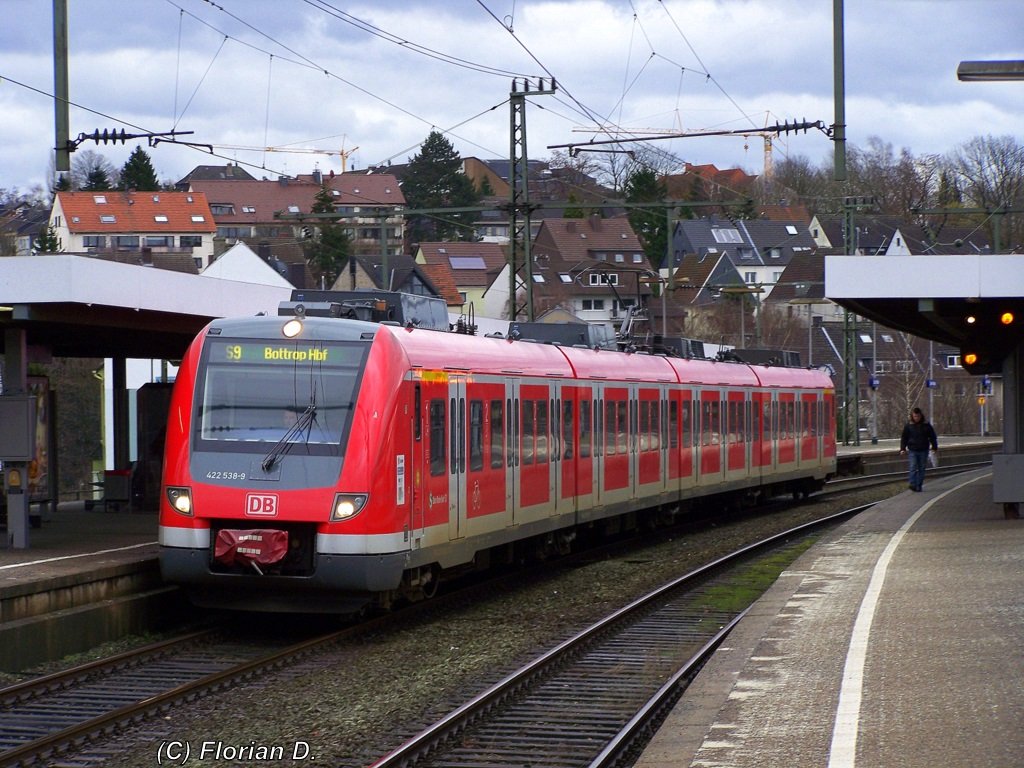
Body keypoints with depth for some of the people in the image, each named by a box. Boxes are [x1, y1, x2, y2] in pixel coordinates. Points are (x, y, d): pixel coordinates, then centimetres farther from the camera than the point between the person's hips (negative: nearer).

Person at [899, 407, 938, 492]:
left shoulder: (926, 425, 2)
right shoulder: (909, 425, 1)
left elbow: (933, 437, 12)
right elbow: (904, 438, 7)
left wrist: (935, 447, 13)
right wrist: (902, 449, 0)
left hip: (923, 451, 1)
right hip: (912, 451, -1)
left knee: (921, 468, 5)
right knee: (913, 467, -12)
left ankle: (919, 486, 11)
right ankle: (913, 484, -17)